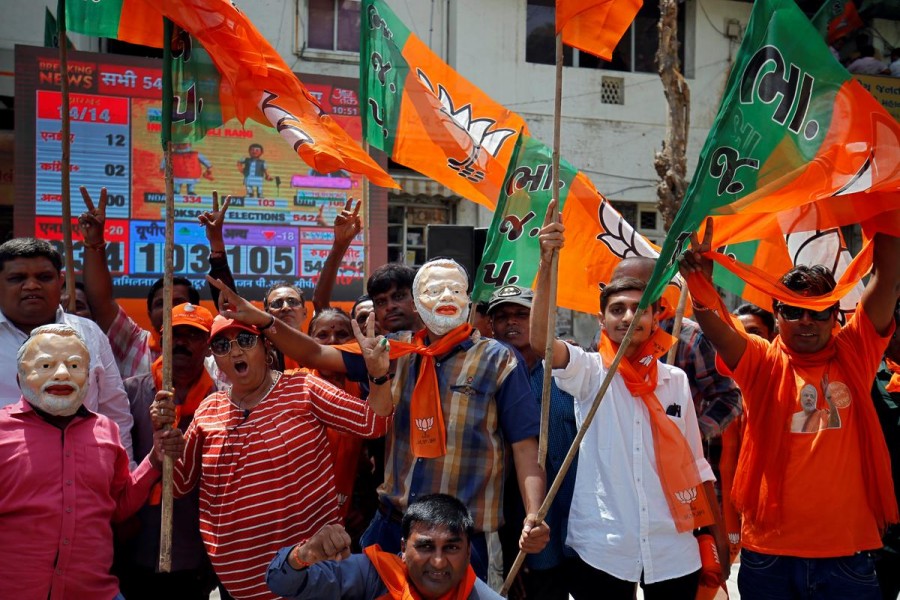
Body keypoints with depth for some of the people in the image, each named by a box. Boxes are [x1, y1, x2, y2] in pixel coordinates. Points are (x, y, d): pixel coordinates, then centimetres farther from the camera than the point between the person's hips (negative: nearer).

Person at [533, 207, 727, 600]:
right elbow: (540, 340, -22)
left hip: (674, 549, 3)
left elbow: (694, 462, 12)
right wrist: (546, 265, -31)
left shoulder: (676, 380, 8)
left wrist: (719, 532, 11)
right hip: (601, 548, -3)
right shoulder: (590, 371, -2)